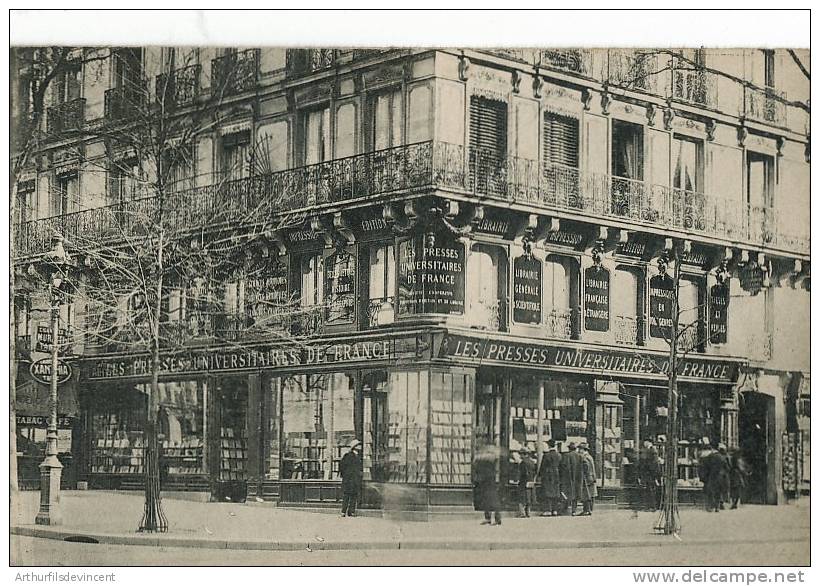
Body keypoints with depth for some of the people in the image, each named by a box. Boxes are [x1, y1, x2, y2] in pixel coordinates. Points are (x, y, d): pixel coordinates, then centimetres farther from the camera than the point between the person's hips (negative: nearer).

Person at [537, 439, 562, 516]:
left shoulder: (546, 455, -12)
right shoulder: (559, 455, 7)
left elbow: (543, 466, -8)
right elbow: (560, 467, 12)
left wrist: (539, 475, 1)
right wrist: (559, 477, 20)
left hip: (547, 476, -6)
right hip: (557, 477, 6)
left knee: (547, 493, -4)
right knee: (556, 493, 9)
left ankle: (548, 510, -9)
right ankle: (555, 511, 10)